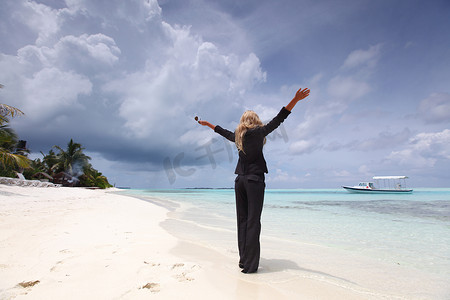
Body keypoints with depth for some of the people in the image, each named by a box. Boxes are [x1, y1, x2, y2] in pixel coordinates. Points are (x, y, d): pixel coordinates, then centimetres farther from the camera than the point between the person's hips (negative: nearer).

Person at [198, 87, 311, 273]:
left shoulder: (238, 136, 11)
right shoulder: (258, 132, -3)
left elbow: (224, 132, 28)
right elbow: (278, 119, -5)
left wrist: (208, 124, 46)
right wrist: (296, 99, -4)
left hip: (240, 181, 5)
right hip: (254, 180, -5)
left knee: (242, 220, 10)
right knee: (253, 221, -3)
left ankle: (243, 260, 16)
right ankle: (249, 265, -1)